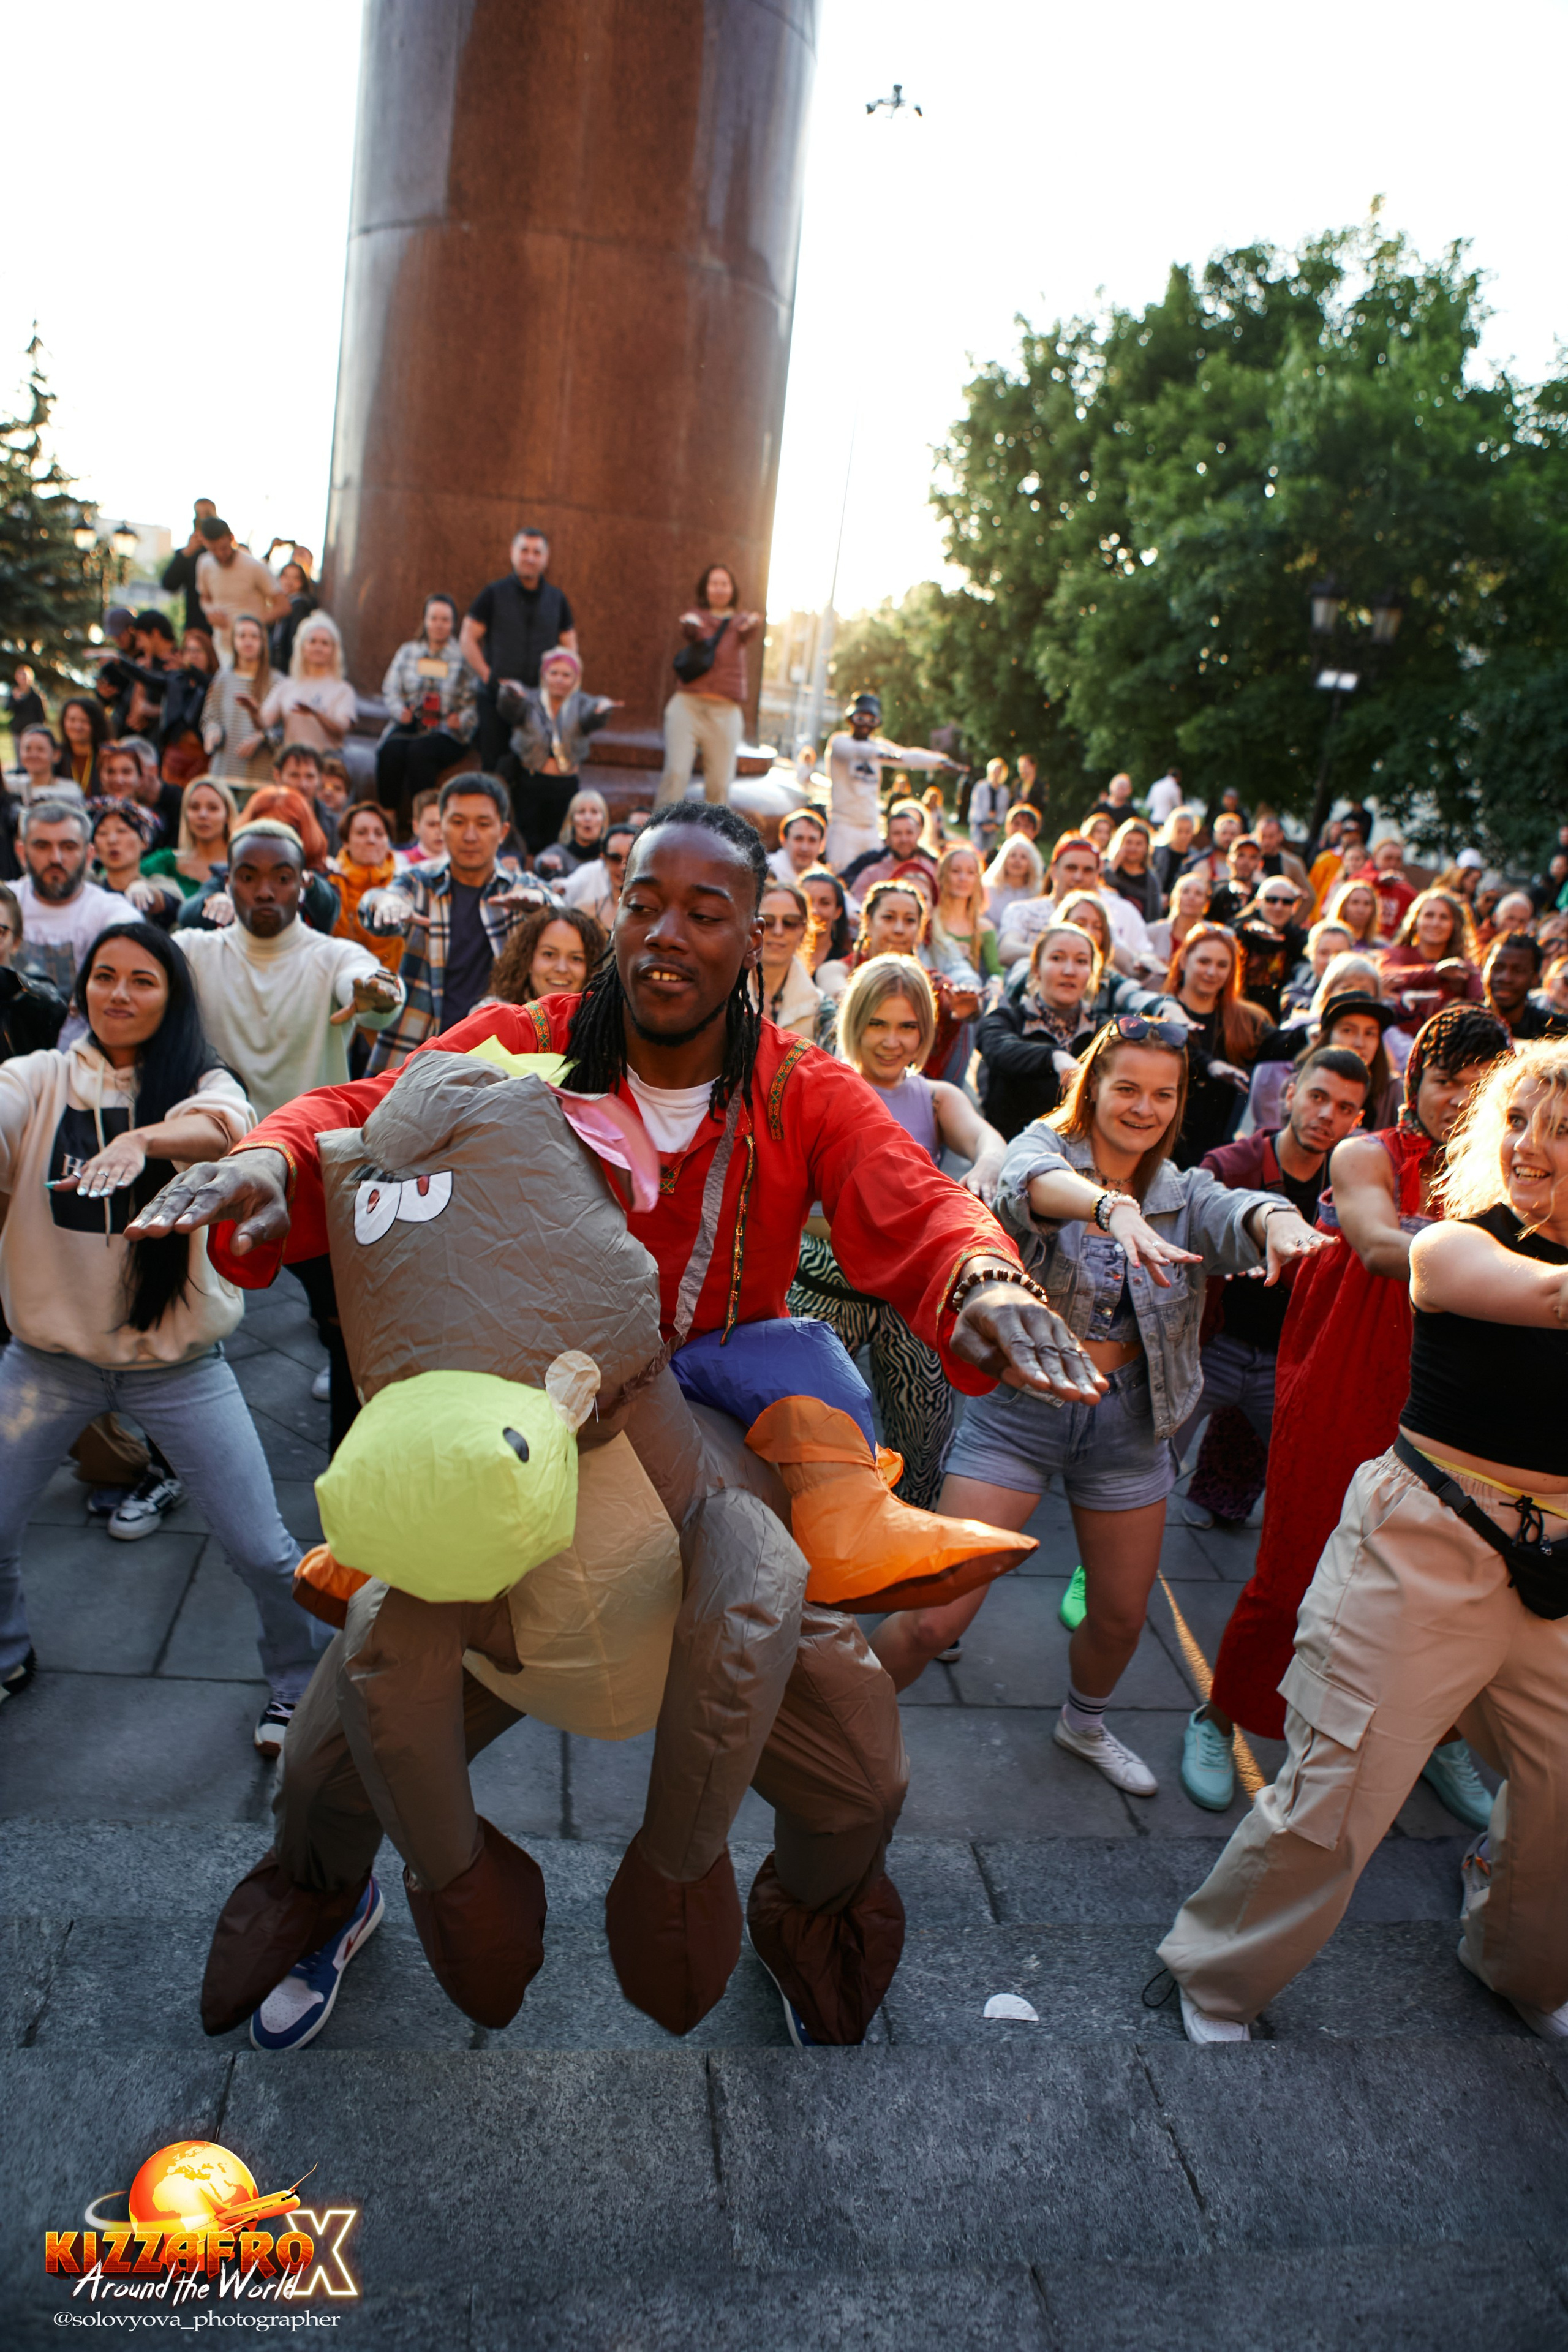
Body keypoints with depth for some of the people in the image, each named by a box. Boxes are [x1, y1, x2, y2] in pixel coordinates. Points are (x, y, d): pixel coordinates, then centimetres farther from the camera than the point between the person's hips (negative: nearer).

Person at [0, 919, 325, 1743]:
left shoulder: (200, 1081, -3)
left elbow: (226, 1124, -28)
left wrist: (141, 1138, -48)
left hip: (178, 1362, -1)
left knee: (263, 1551, -2)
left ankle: (300, 1680, 27)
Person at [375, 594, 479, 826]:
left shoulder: (464, 657, 5)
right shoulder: (408, 652, 15)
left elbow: (474, 700, -2)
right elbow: (390, 689, 11)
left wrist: (462, 719, -22)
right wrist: (400, 711, -10)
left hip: (448, 732, -3)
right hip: (410, 723, 3)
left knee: (419, 751, -35)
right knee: (390, 750, -30)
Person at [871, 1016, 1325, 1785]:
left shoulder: (1185, 1193, 3)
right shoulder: (1047, 1147, -8)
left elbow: (1239, 1212, -20)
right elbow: (1030, 1180, -33)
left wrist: (1281, 1224, -44)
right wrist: (1115, 1205, -54)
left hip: (1128, 1423, 4)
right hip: (1021, 1407, -4)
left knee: (1122, 1614, 19)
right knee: (935, 1618, -8)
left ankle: (1084, 1725, 51)